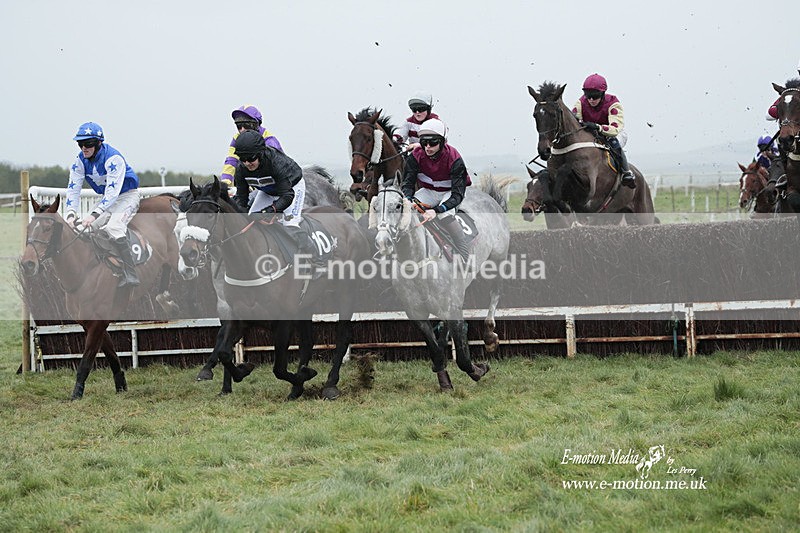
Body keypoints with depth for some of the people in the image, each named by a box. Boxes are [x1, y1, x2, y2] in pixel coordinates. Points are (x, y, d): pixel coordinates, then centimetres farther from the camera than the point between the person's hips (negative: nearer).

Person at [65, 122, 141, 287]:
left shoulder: (113, 158, -27)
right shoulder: (80, 160, -6)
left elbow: (113, 191, -34)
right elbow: (73, 189, -7)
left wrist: (94, 214, -43)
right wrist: (71, 214, -23)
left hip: (127, 195, -8)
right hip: (106, 199, 8)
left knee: (113, 227, -32)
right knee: (81, 227, -5)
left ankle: (130, 276, -32)